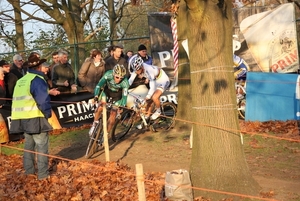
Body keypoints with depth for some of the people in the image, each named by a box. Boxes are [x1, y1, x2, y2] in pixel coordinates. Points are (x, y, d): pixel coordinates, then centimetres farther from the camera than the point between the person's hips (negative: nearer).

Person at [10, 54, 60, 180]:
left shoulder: (21, 81, 16)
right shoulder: (37, 79, -12)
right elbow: (43, 100, -19)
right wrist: (48, 113, -6)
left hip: (22, 118, 8)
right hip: (35, 118, -8)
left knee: (29, 144, 18)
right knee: (42, 145, -3)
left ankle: (29, 171, 24)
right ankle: (43, 174, -4)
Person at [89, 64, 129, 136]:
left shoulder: (125, 82, -34)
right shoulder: (108, 74, -34)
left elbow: (124, 96, -30)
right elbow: (99, 85, -36)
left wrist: (121, 106, -45)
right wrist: (96, 96, -50)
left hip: (117, 94, -1)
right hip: (107, 90, 1)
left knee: (113, 113, -6)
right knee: (102, 104, -23)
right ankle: (94, 124, -5)